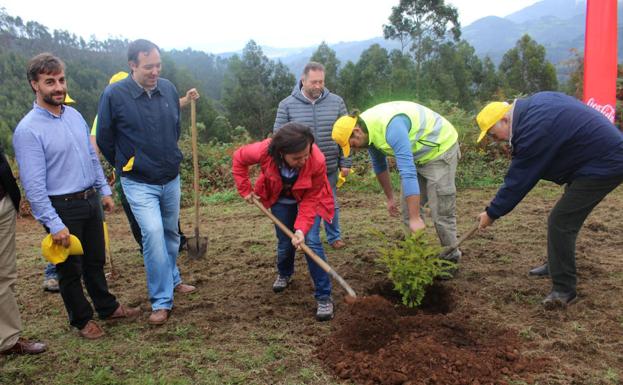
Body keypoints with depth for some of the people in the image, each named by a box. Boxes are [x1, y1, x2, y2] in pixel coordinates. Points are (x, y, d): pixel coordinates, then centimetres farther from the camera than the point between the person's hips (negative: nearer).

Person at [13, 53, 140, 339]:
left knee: (95, 261, 21)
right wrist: (55, 225, -20)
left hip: (90, 200, 6)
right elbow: (33, 184, -19)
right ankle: (82, 319, 29)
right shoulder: (28, 130, -17)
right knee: (70, 269, 11)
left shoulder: (74, 115, 5)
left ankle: (107, 308, 38)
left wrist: (104, 191, 13)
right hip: (62, 208, -6)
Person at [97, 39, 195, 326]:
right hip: (139, 183, -5)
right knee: (153, 234, -15)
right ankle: (161, 301, -2)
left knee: (171, 233, 17)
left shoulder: (168, 88, -2)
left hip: (171, 178, 5)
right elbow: (104, 139, -2)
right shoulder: (114, 94, -14)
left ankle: (171, 280, 39)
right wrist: (125, 167, 8)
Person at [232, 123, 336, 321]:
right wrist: (245, 190, -11)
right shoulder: (264, 151, -37)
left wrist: (301, 228, -37)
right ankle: (284, 274, 43)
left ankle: (324, 297, -5)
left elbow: (310, 199, -27)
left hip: (309, 198, -2)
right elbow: (239, 157, -13)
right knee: (285, 242, 8)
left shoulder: (317, 161, -39)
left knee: (311, 241, -16)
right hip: (280, 198, 2)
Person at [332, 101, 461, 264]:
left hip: (441, 149, -8)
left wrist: (415, 217, -37)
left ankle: (451, 260, 9)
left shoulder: (391, 126, -35)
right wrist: (389, 197, 18)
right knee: (408, 208, 5)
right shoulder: (369, 128, -6)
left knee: (441, 212, -8)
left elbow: (408, 172, -38)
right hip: (419, 155, 9)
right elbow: (379, 165, 11)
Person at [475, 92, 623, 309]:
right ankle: (557, 266, 35)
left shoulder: (533, 132, -26)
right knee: (566, 216, 20)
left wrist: (492, 213, -8)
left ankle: (564, 290, -2)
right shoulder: (534, 102, 2)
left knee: (561, 222, -10)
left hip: (603, 165, -11)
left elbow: (517, 181, -19)